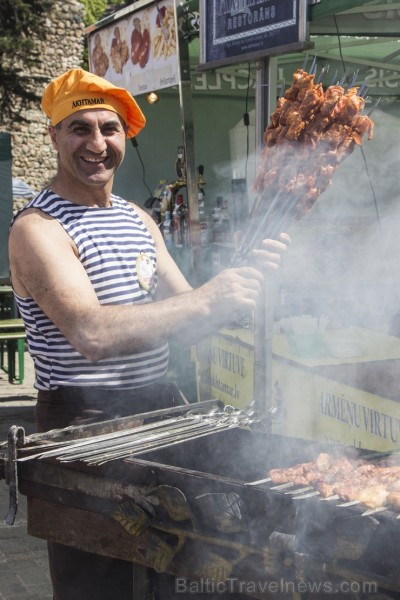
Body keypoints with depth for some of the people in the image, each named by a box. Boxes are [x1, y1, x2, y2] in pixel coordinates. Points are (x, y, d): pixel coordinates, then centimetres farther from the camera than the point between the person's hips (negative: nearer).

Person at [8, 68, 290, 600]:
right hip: (85, 422, -7)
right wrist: (205, 299, -25)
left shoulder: (139, 220, 12)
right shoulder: (37, 229, -13)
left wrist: (248, 275, -4)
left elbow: (188, 326, 12)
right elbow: (91, 333, -28)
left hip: (160, 407, 7)